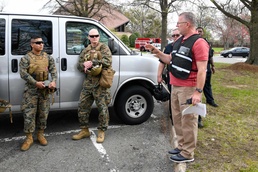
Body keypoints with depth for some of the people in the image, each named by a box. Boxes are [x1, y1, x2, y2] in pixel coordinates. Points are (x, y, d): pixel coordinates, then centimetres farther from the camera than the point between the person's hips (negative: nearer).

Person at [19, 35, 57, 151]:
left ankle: (41, 135, 25)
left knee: (43, 113, 9)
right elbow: (23, 73, -12)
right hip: (31, 90, -3)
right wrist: (36, 83, -20)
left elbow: (53, 71, 4)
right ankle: (29, 138, 10)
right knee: (29, 114, -2)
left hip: (45, 89, 3)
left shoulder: (48, 57, 9)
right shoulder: (26, 58, -3)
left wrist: (53, 81, -15)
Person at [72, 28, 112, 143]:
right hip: (87, 83, 6)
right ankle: (84, 130, 24)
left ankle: (101, 132, 15)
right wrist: (84, 65, -9)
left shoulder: (104, 48, 1)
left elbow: (108, 62, -15)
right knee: (82, 107, 9)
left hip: (100, 84, -5)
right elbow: (79, 65, 14)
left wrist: (92, 62, -20)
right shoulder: (85, 51, 17)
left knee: (103, 108, 0)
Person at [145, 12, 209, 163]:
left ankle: (188, 154, 11)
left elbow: (202, 70, -20)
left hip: (189, 88, -9)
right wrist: (155, 51, 12)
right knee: (177, 118, 16)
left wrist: (198, 92, -24)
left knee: (188, 120, -1)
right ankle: (182, 146, 30)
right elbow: (171, 60, 23)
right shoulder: (179, 41, 14)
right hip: (175, 86, 9)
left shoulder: (199, 42, -15)